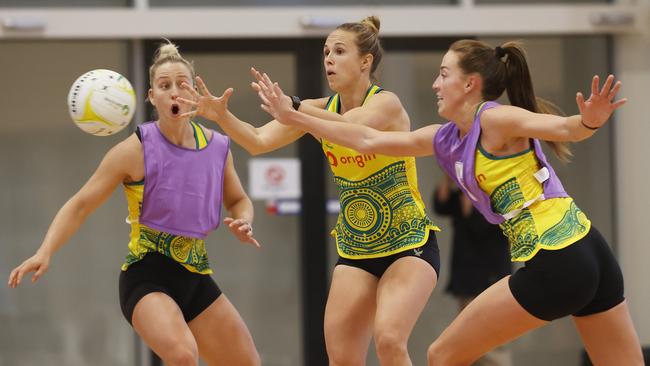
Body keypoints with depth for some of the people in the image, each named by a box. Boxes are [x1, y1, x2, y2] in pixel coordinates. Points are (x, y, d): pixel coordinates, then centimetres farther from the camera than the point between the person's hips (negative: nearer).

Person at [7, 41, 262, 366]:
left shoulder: (217, 147, 1)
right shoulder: (136, 150, -12)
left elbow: (238, 200, 19)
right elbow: (79, 205, -9)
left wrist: (243, 222, -4)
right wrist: (45, 252, -23)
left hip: (195, 277, 6)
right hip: (146, 277, -6)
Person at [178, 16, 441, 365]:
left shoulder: (386, 103, -15)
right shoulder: (322, 108, 1)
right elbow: (259, 141, -9)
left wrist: (291, 106, -51)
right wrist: (222, 116, -29)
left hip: (409, 246, -5)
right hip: (355, 250, 5)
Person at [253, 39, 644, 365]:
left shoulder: (493, 119, -7)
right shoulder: (445, 139, 17)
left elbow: (562, 127, -22)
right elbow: (368, 139, 23)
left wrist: (589, 122, -45)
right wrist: (293, 116, 25)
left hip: (554, 266, -8)